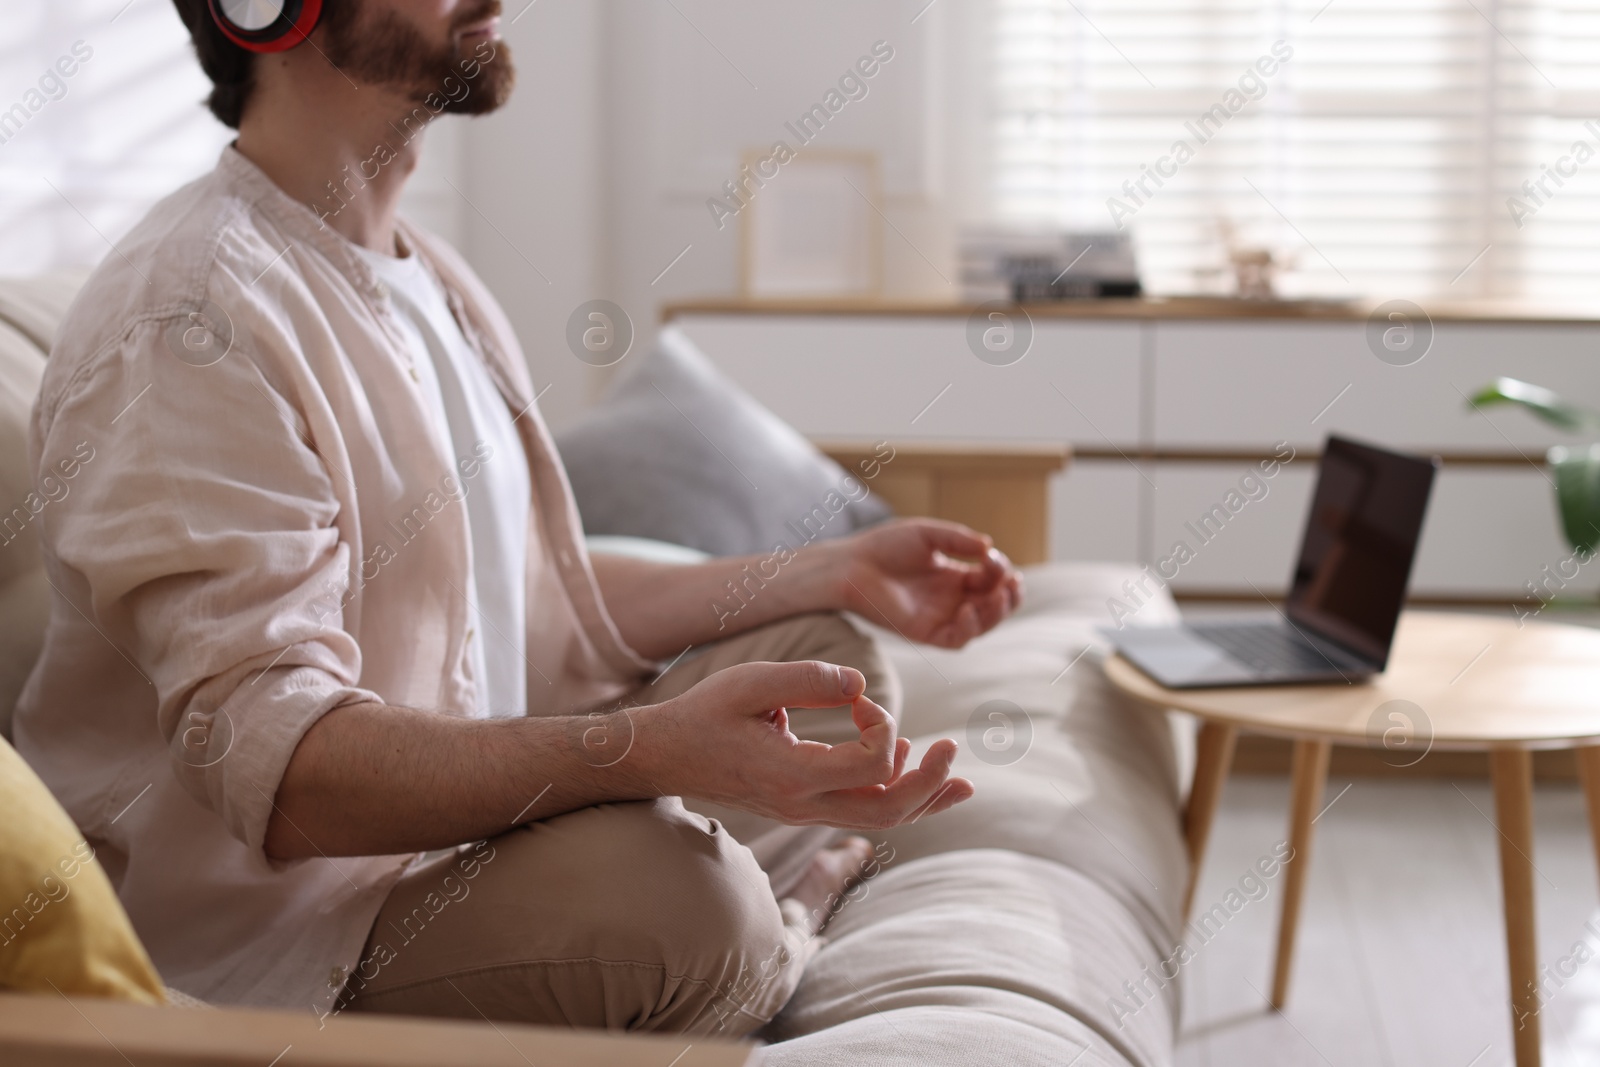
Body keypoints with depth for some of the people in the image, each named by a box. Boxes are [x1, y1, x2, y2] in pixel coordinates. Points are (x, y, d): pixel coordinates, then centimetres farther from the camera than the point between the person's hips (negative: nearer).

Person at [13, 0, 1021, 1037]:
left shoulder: (427, 275, 12)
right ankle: (771, 934, 1)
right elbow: (269, 761, -31)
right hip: (279, 922, -9)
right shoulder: (189, 321, -21)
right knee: (660, 882, -33)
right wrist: (655, 747, -43)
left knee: (835, 658, 12)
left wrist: (838, 573, 16)